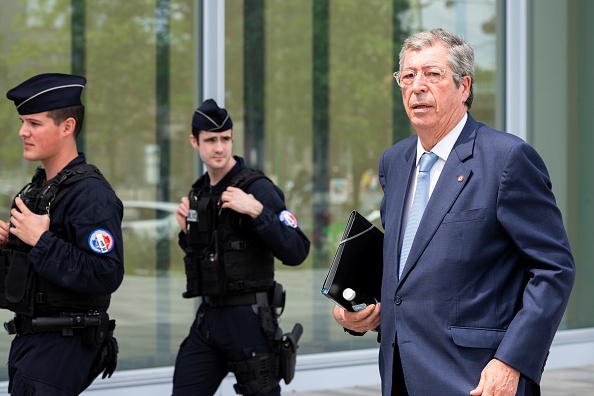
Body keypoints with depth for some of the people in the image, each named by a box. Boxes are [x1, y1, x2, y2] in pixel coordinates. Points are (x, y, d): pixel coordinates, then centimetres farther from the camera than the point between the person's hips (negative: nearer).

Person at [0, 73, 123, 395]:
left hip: (64, 345, -10)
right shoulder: (38, 187, 13)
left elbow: (106, 275, -27)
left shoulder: (91, 194, -17)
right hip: (28, 339, 10)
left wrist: (41, 241, -25)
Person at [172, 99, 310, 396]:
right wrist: (187, 230, 6)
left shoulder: (257, 189, -11)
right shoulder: (200, 193, 12)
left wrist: (255, 210, -26)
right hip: (208, 318, 7)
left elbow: (296, 252, -20)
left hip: (249, 319, -7)